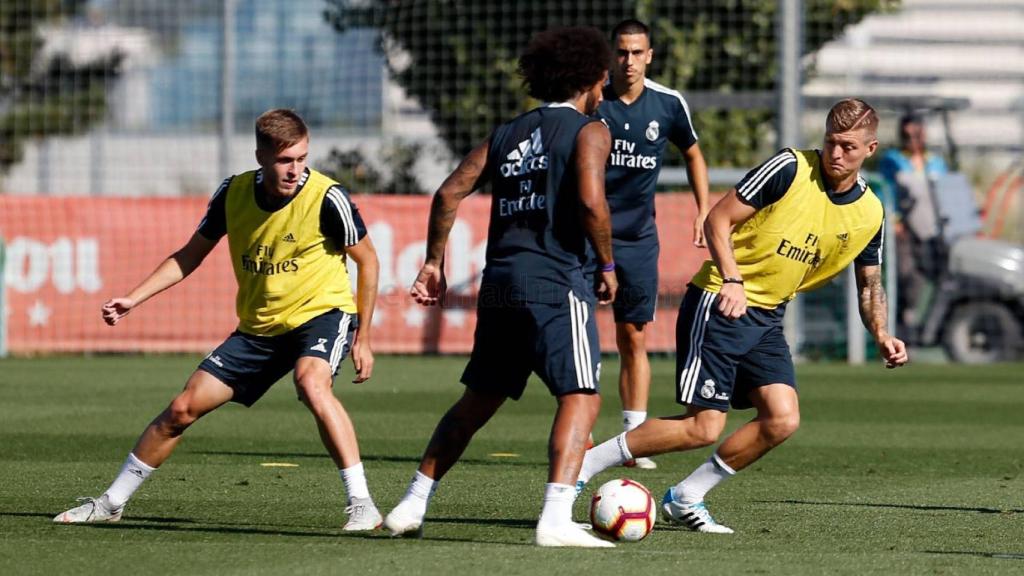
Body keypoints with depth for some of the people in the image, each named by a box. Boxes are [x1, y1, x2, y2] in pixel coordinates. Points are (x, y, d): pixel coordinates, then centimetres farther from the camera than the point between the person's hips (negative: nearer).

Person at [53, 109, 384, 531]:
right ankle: (111, 503, 19)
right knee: (184, 407, 2)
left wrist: (363, 338, -5)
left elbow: (368, 261, -5)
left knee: (311, 384, -38)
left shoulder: (326, 199, -19)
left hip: (322, 311, -5)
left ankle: (361, 504, -34)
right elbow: (189, 257, 7)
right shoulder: (233, 194, -7)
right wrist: (133, 299, -2)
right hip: (257, 328, 5)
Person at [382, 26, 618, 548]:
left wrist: (433, 262, 18)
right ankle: (556, 519, -25)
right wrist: (607, 265, -3)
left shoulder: (507, 134, 18)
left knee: (477, 402, 18)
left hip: (501, 280, 7)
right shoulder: (589, 131, 0)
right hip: (556, 281, -7)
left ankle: (412, 505, 19)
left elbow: (449, 194, 11)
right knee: (581, 398, -9)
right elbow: (590, 200, -16)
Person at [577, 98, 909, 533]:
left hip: (766, 318, 6)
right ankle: (584, 464, -2)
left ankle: (685, 498, 7)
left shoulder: (869, 215, 4)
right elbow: (718, 220, -11)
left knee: (782, 419, -9)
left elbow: (870, 285, 18)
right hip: (719, 304, -6)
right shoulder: (790, 169, -13)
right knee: (704, 427, -14)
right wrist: (732, 279, -24)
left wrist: (883, 338, 0)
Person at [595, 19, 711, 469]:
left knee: (634, 338, 4)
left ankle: (635, 438, 8)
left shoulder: (668, 104, -1)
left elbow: (693, 153, 17)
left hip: (638, 237, 2)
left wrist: (704, 210, 10)